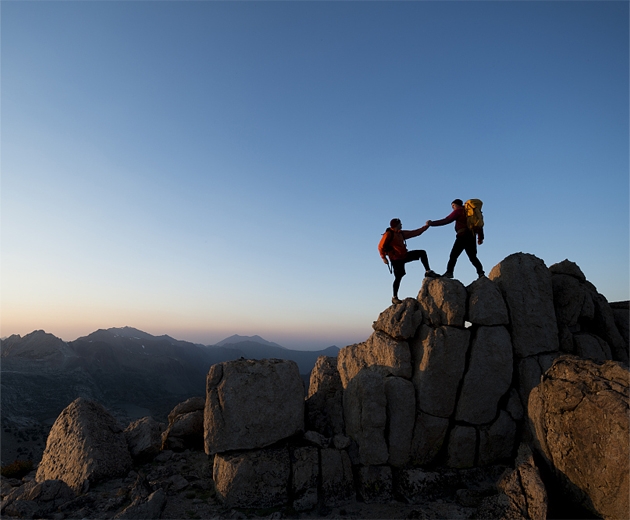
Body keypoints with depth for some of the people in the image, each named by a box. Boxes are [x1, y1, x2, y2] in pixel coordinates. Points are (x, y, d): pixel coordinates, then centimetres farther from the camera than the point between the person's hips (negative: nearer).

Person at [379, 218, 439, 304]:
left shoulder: (401, 233, 11)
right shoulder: (388, 234, -12)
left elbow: (415, 233, 15)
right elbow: (381, 246, -12)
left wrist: (426, 226, 13)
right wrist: (384, 257, -13)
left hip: (404, 255, 8)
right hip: (396, 259, -8)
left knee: (422, 252, 3)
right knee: (398, 277, -10)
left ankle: (428, 272, 6)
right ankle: (394, 298, 1)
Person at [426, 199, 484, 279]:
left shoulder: (458, 211, 5)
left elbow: (446, 220, -3)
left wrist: (432, 223, 0)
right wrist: (480, 237, 25)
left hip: (463, 236, -7)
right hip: (472, 237, 7)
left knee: (453, 255, -9)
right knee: (472, 257, 11)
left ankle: (449, 272, -20)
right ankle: (480, 272, -2)